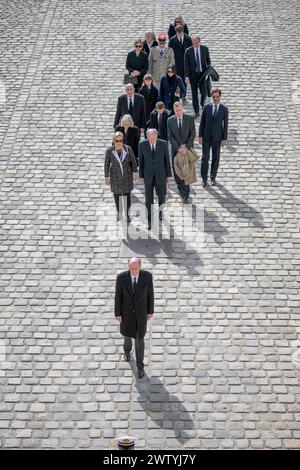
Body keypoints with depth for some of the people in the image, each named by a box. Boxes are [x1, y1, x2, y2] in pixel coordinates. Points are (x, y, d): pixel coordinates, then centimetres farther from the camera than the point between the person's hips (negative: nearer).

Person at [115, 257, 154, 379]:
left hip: (141, 311, 0)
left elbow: (150, 293, -9)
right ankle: (127, 349, 60)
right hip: (126, 311, 0)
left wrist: (150, 311, 0)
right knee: (127, 334, 24)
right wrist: (117, 314, -5)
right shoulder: (121, 277, -24)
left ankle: (140, 366, 27)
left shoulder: (147, 275, -23)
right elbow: (118, 296, -12)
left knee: (139, 339, 5)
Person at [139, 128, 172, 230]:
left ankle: (160, 209, 44)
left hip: (160, 175, 0)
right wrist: (141, 176, 0)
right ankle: (150, 221, 14)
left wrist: (169, 175, -1)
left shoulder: (163, 144, -12)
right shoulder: (142, 144, -10)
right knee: (148, 198, 1)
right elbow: (141, 161, -2)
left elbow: (167, 160, -4)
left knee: (162, 195, 11)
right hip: (148, 175, 0)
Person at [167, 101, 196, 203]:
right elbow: (170, 136, -3)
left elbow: (193, 134, -4)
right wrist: (179, 148, -14)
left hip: (187, 149, -2)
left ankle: (185, 195, 6)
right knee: (176, 172, 5)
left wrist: (186, 146, -14)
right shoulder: (170, 120, 0)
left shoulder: (190, 118, -3)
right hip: (176, 150, 2)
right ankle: (182, 190, 26)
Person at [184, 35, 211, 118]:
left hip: (203, 74, 1)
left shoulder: (205, 49, -1)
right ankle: (196, 112, 13)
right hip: (193, 74, 0)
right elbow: (186, 64, -5)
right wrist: (186, 76, -11)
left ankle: (204, 107, 27)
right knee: (194, 94, 4)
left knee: (204, 92, -3)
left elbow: (208, 60, 10)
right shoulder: (188, 51, -5)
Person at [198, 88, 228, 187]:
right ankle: (204, 178, 10)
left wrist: (224, 139, -4)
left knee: (216, 158, 9)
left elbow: (225, 125, -1)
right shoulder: (207, 107, -1)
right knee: (205, 157, 1)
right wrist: (200, 136, -1)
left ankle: (213, 177, 23)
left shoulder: (224, 109, -3)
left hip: (217, 137, 0)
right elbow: (202, 122, 3)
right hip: (206, 137, 0)